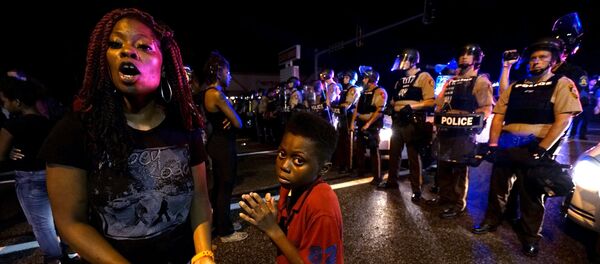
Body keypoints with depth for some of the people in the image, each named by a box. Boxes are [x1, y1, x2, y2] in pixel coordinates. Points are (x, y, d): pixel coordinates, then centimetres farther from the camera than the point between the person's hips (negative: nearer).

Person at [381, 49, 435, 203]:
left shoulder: (423, 77, -5)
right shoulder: (401, 79, 19)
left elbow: (430, 101, -13)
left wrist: (411, 106, -24)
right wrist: (390, 106, 7)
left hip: (412, 121, -8)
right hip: (397, 121, 8)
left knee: (413, 156, -2)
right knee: (394, 153, 14)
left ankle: (416, 190, 9)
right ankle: (392, 181, 30)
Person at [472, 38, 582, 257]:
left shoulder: (562, 84, 2)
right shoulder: (514, 87, 13)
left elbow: (563, 120, -8)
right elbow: (498, 116, 9)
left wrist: (541, 150, -17)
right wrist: (493, 144, -1)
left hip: (534, 148, -3)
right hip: (506, 146, 4)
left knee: (531, 194, 9)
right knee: (497, 186, 13)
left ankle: (531, 236, 27)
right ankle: (491, 220, 31)